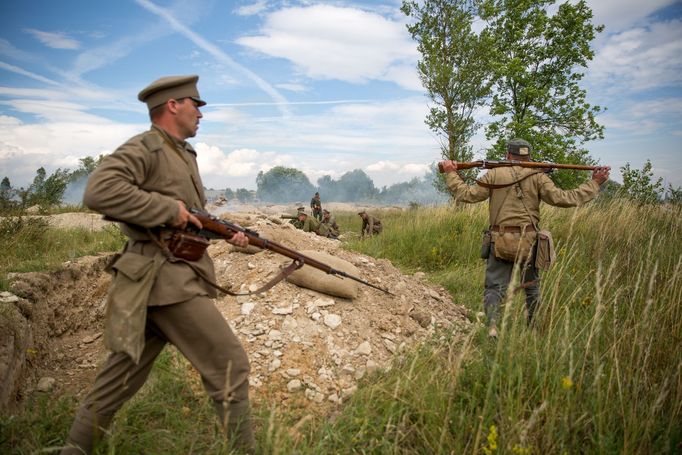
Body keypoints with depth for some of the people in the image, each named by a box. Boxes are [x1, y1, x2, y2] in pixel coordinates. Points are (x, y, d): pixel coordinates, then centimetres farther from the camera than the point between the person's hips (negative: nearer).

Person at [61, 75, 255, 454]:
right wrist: (168, 208, -21)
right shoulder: (145, 147, -9)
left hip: (174, 277, 10)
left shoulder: (184, 154, 20)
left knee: (121, 376, 16)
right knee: (230, 364, -4)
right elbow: (99, 191, -25)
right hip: (166, 280, -10)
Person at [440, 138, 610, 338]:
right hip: (528, 242, 1)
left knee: (494, 287, 5)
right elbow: (562, 198, -6)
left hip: (500, 242, 0)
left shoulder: (494, 175, 2)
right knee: (532, 287, 20)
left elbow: (466, 194, 2)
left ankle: (492, 324, -17)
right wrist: (594, 184, 3)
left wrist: (451, 174, 15)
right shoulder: (537, 177, 0)